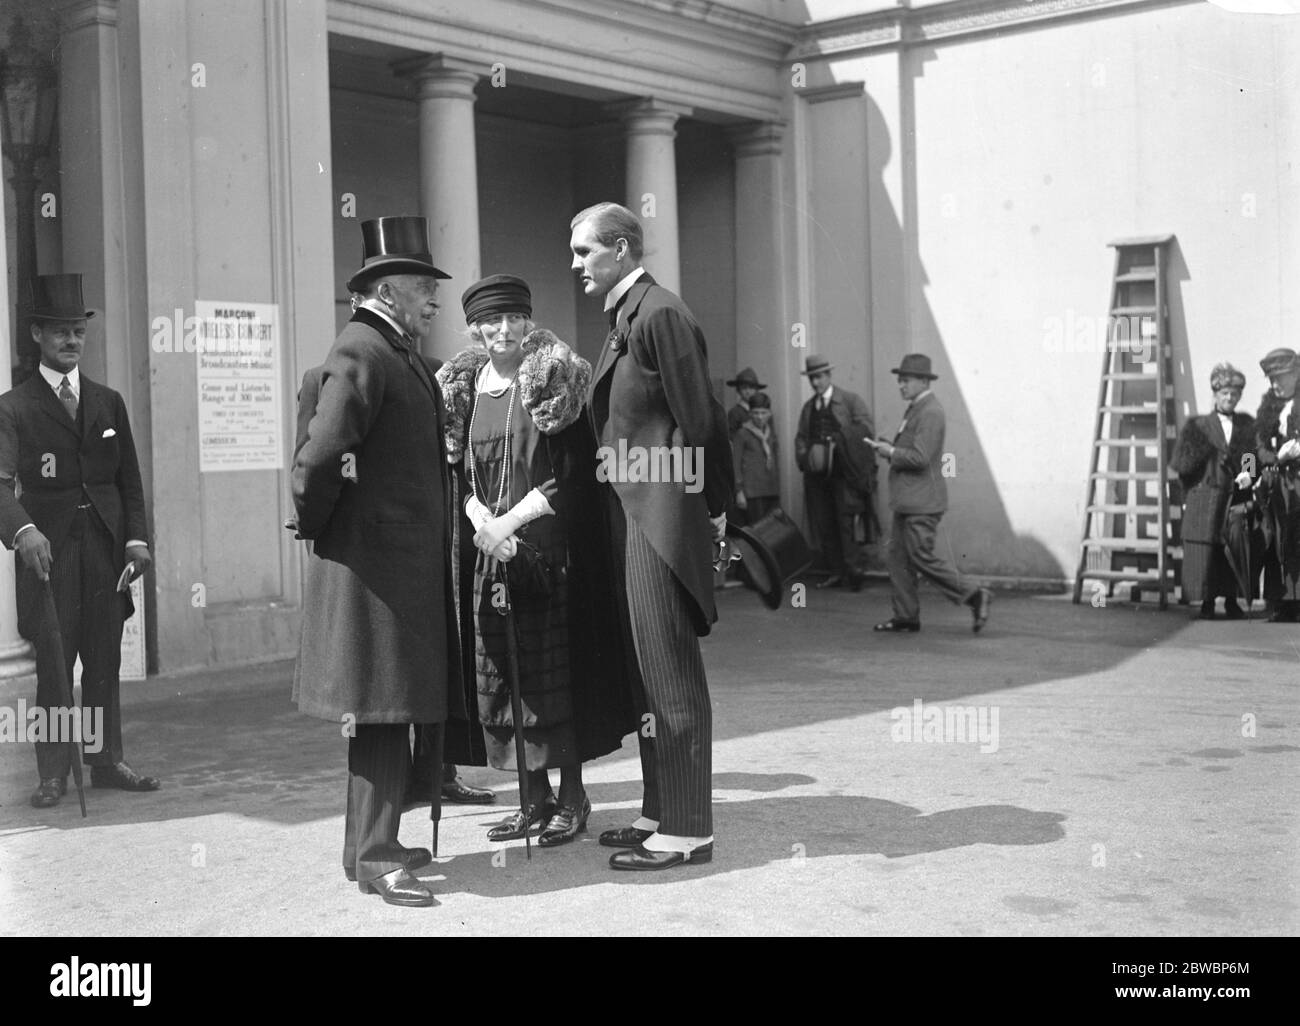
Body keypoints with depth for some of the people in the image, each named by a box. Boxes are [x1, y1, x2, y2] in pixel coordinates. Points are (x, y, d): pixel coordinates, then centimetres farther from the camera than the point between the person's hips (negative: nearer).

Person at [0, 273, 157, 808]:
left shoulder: (108, 402, 14)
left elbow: (129, 478, 14)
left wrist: (136, 537, 2)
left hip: (106, 548, 4)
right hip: (48, 549, -3)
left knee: (105, 662, 8)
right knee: (52, 666, 0)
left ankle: (106, 760, 17)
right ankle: (53, 773, 7)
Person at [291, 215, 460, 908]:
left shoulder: (399, 356, 16)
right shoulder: (361, 355, -16)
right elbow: (320, 455, -23)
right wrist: (314, 526, -11)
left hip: (407, 559, 10)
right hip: (374, 560, -10)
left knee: (392, 711, 15)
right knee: (381, 710, -5)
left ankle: (372, 841, 25)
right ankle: (373, 857, 2)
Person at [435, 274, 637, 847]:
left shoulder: (554, 379, -5)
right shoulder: (463, 387, 10)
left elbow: (574, 474, -9)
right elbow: (456, 472, 11)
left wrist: (512, 520, -14)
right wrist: (479, 518, -8)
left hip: (550, 547, -5)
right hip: (489, 551, 5)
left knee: (554, 668, -2)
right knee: (502, 673, 5)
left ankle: (572, 795, 9)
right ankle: (535, 796, 16)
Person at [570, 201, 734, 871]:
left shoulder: (660, 315, -14)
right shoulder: (625, 319, 15)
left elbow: (697, 421, -15)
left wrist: (710, 511, -10)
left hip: (662, 518, -10)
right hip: (631, 518, 10)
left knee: (672, 676, -3)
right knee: (650, 675, 15)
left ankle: (685, 831, 5)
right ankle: (660, 813, 25)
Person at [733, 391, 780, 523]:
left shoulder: (771, 434, 16)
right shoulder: (742, 434, -1)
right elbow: (735, 464, -3)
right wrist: (739, 491, -9)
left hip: (773, 492, 6)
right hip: (753, 492, -6)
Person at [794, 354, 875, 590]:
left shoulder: (851, 400, 2)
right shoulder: (808, 407, 19)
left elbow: (867, 429, -5)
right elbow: (801, 438, 19)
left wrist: (838, 441, -13)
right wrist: (804, 456, -1)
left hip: (844, 471, -5)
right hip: (817, 473, 5)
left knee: (845, 518, -16)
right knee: (824, 524, 2)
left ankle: (853, 569, -15)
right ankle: (836, 573, 6)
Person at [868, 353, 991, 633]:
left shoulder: (930, 412, -16)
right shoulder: (915, 409, 16)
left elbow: (920, 457, -23)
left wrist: (891, 452, -11)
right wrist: (887, 448, 6)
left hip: (922, 502, -10)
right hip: (908, 500, 10)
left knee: (922, 557, -8)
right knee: (898, 555, 9)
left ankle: (974, 597, -1)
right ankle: (906, 616, 13)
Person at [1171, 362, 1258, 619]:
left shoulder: (1248, 425, 13)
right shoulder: (1198, 426, 8)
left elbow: (1259, 458, 7)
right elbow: (1180, 465, 4)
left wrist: (1249, 474, -10)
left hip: (1237, 499, 1)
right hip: (1204, 499, -1)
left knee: (1236, 550, -2)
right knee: (1205, 552, -5)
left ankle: (1231, 601, 12)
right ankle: (1207, 603, 5)